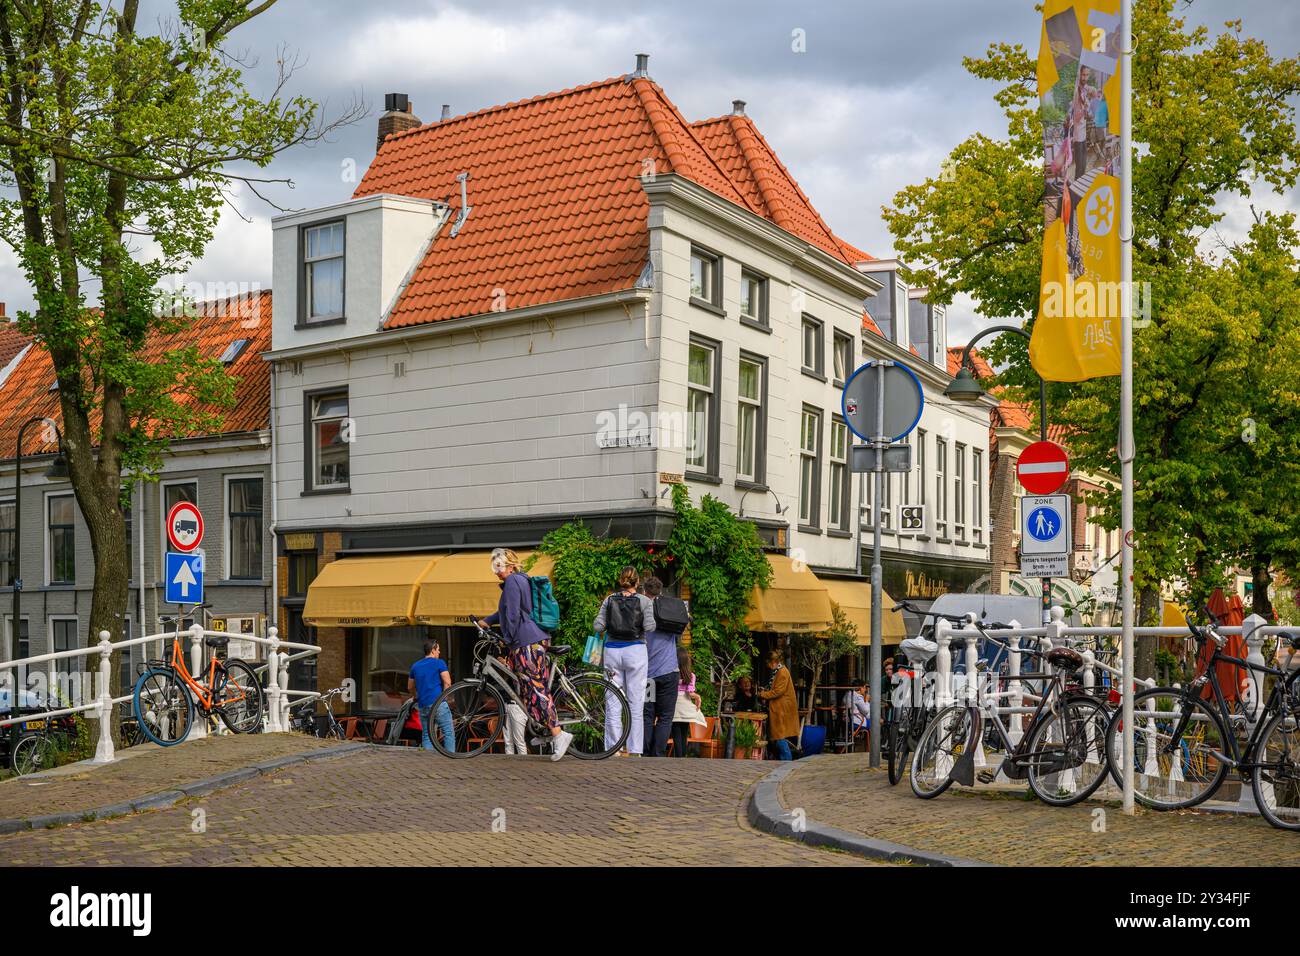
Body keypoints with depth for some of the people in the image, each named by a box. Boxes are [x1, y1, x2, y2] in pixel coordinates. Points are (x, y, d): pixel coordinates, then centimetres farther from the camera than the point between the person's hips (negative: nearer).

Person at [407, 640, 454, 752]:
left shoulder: (415, 666, 17)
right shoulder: (439, 663, 0)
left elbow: (410, 688, 25)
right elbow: (447, 682, -10)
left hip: (423, 705, 6)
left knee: (426, 735, 10)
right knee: (448, 733, -3)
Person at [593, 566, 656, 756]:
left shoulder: (609, 600, 6)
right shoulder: (645, 601, 0)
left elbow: (597, 626, -1)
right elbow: (649, 627, -11)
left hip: (612, 650, 2)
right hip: (635, 651, -2)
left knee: (612, 701, 5)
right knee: (636, 702, 2)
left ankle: (613, 748, 3)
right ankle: (634, 749, 1)